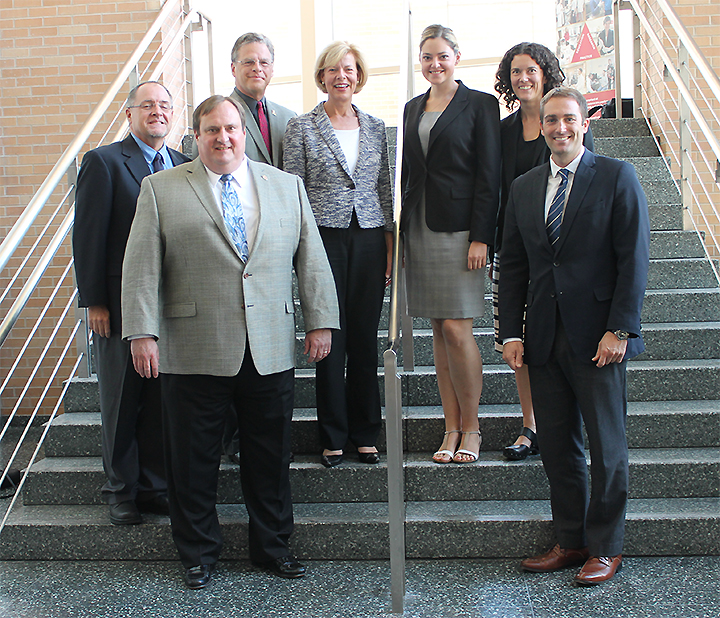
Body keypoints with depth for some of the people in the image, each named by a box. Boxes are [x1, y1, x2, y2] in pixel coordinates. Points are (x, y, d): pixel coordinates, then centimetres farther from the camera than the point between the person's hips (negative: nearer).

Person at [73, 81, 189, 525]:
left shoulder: (185, 166, 10)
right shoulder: (104, 161, -2)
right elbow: (88, 235, -6)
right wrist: (94, 301, -11)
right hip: (121, 304, -4)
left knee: (163, 400, 9)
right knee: (122, 401, 7)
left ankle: (155, 486, 23)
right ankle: (122, 491, 21)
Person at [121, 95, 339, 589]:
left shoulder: (287, 187, 11)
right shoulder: (161, 189, 4)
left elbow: (312, 260, 10)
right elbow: (142, 267, -1)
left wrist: (320, 322, 4)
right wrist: (142, 332, -8)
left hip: (270, 352, 2)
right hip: (194, 353, -2)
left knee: (271, 457, 11)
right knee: (193, 460, 8)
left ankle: (273, 545, 29)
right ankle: (198, 552, 26)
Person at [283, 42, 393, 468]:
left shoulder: (375, 128, 12)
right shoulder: (302, 128, 3)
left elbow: (385, 190, 14)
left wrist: (390, 244, 8)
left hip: (369, 238, 3)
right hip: (325, 237, -3)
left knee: (366, 337, 6)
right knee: (331, 339, 0)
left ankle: (365, 433, 17)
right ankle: (333, 437, 12)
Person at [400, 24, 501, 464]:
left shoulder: (480, 104, -1)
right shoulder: (413, 109, 16)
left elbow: (490, 175, -7)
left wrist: (481, 237, -14)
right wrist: (401, 231, 11)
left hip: (460, 227, -5)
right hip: (420, 228, 6)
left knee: (457, 328, -8)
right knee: (439, 329, 7)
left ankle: (471, 427, 8)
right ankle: (452, 429, 15)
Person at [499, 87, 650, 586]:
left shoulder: (617, 177, -1)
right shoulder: (524, 188, 13)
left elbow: (634, 258, -6)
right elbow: (513, 266, 12)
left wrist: (620, 329, -13)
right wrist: (512, 332, 4)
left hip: (599, 337, -4)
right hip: (544, 337, 4)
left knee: (607, 446, 4)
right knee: (557, 446, 9)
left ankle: (605, 548, 18)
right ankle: (570, 540, 23)